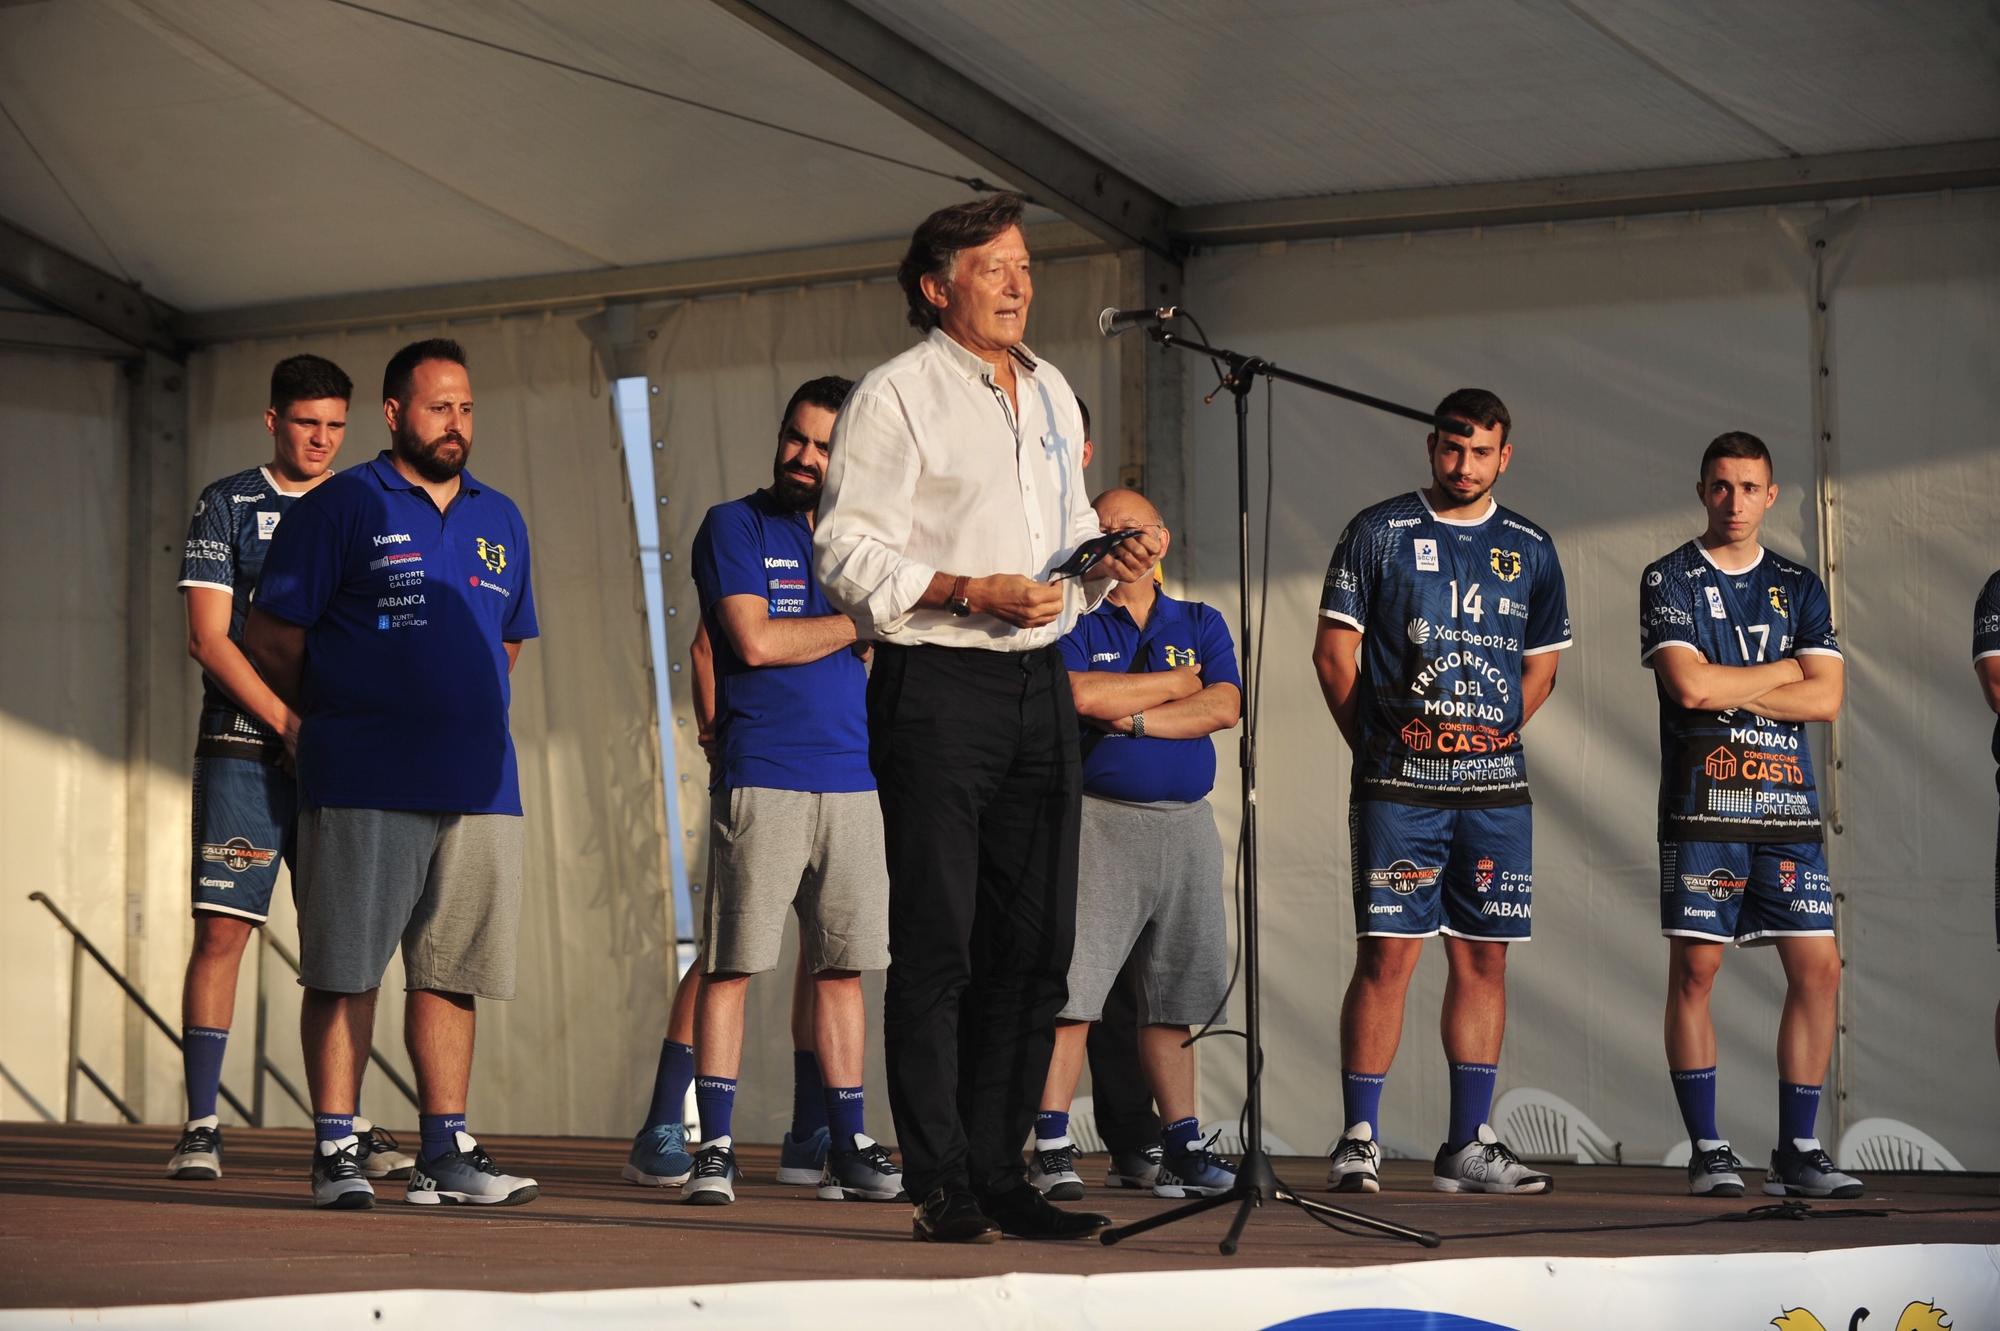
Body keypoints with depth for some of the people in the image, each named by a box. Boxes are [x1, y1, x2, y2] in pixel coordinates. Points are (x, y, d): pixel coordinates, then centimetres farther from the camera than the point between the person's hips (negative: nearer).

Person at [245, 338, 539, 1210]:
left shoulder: (500, 522, 16)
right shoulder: (340, 509, 0)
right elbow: (271, 640, 2)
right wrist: (325, 726, 10)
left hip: (478, 781, 5)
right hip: (364, 786, -5)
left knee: (451, 972, 6)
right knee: (345, 970, -4)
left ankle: (446, 1152, 11)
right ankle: (335, 1152, -1)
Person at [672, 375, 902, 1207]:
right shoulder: (736, 526, 4)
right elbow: (753, 640, -8)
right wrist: (860, 622, 1)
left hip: (857, 780, 4)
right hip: (761, 778, -4)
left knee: (842, 967, 6)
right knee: (731, 965, -5)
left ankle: (848, 1150, 11)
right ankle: (714, 1149, -3)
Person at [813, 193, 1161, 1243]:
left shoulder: (1051, 394, 18)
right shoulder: (894, 397, -4)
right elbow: (847, 554, -10)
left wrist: (1109, 562, 4)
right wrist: (970, 592, -18)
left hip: (1038, 683, 7)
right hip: (936, 685, -7)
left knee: (1035, 941, 6)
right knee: (937, 944, -6)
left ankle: (997, 1175, 13)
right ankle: (939, 1186, -3)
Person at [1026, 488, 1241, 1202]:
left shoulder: (1201, 626, 15)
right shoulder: (1074, 623, 5)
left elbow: (1223, 707, -2)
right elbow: (1078, 695, -15)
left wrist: (1132, 719, -10)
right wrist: (1174, 683, -4)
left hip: (1185, 823, 4)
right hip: (1096, 818, -4)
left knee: (1173, 996, 7)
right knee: (1070, 989, -10)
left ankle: (1181, 1148, 12)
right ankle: (1051, 1149, -8)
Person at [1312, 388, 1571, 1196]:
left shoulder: (1530, 551, 13)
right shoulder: (1378, 534, 3)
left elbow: (1541, 669, 19)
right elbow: (1334, 653, 3)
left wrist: (1490, 739, 8)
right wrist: (1376, 747, 2)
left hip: (1496, 789, 4)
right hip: (1399, 788, -4)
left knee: (1483, 957, 4)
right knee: (1387, 952, -9)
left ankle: (1468, 1146, 9)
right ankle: (1358, 1143, -6)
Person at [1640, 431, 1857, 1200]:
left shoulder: (1800, 588, 15)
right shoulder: (1669, 581, 4)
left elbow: (1826, 697, 2)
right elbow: (1688, 684, -12)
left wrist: (1729, 692, -7)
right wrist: (1784, 670, -1)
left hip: (1788, 804, 4)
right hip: (1703, 804, -3)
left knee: (1817, 968, -3)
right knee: (1695, 968, -5)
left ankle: (1798, 1151, 3)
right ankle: (1708, 1151, 2)